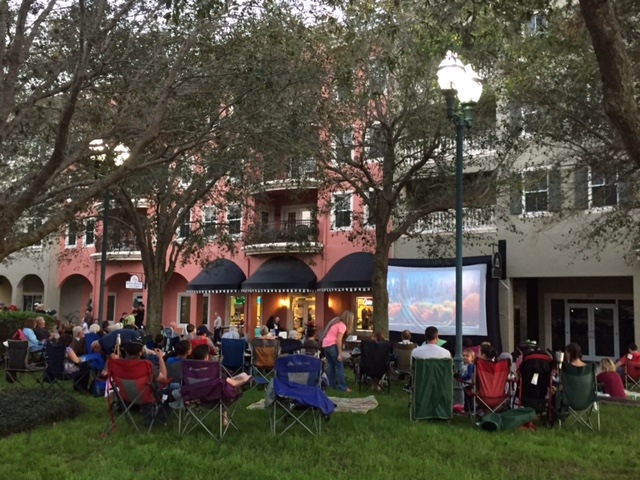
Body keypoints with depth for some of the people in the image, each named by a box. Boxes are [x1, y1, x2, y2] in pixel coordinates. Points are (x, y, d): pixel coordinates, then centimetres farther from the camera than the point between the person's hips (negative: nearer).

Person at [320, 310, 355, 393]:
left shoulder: (337, 321, 15)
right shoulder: (342, 326, -11)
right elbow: (338, 340, -17)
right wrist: (340, 353, -15)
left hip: (325, 345, 9)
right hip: (332, 345, -9)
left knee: (331, 365, 16)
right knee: (339, 366, -3)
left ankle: (332, 384, 20)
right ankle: (343, 387, -3)